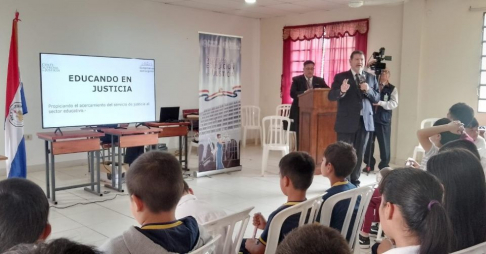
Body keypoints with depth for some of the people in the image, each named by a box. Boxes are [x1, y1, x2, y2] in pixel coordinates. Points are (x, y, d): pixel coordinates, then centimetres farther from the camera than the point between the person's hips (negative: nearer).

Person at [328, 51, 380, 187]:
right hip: (347, 121, -3)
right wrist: (341, 91, -30)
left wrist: (368, 90, -12)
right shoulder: (340, 77, 0)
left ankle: (355, 181, 20)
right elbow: (331, 96, -9)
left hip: (365, 121, 4)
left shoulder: (371, 77, 10)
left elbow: (377, 98, 8)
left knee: (359, 153, 10)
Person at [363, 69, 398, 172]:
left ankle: (384, 165, 16)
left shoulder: (392, 89, 2)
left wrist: (380, 103, -20)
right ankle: (369, 164, 18)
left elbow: (394, 103, -8)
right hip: (370, 118, 2)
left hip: (384, 120, -2)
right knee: (368, 142, 5)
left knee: (384, 144, 4)